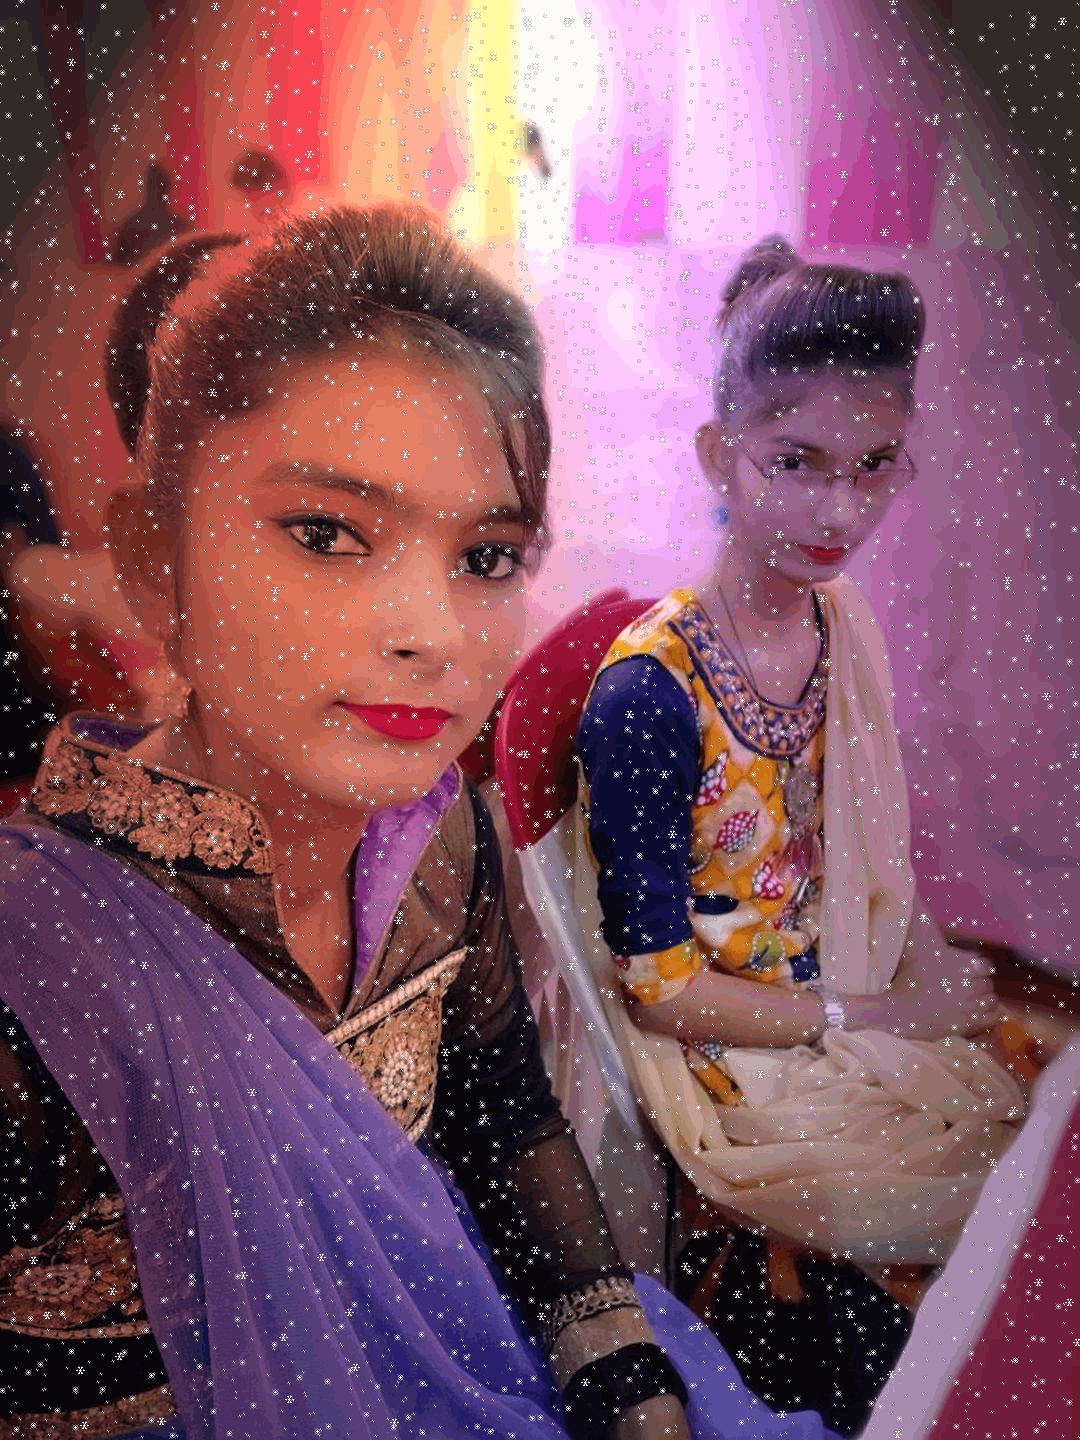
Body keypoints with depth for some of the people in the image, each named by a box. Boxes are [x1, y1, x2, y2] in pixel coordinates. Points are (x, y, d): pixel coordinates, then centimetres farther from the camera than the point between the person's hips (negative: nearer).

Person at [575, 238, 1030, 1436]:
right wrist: (877, 1016, -14)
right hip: (724, 1059, -6)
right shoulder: (647, 694, -25)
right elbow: (659, 985, -19)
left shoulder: (839, 620, -3)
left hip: (845, 999, 7)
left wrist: (924, 952, -6)